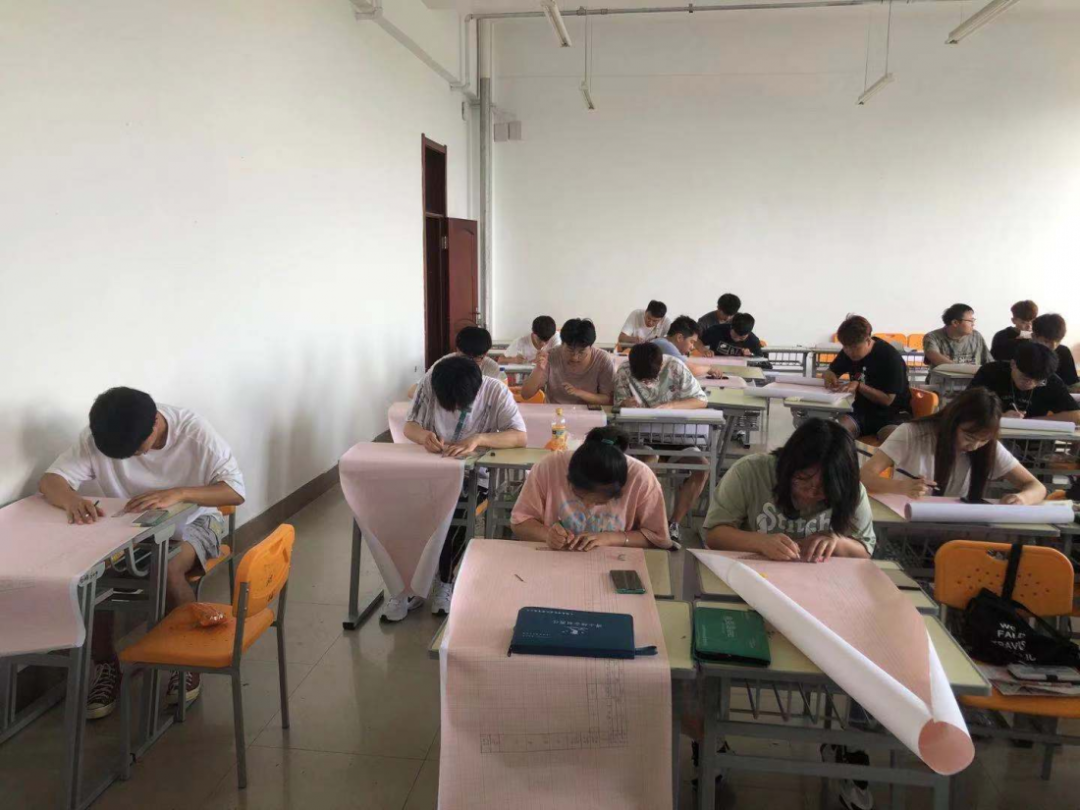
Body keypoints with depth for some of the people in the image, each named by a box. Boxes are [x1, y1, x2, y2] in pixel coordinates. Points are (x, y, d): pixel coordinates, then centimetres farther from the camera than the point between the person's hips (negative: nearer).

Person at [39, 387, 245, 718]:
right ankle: (105, 664, -3)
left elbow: (235, 490, -26)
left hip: (190, 521, -3)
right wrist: (72, 500, -42)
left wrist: (177, 494, -42)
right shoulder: (96, 438, -16)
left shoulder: (194, 430, -24)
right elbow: (50, 480, -18)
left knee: (168, 571, -34)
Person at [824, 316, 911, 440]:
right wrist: (830, 376, -8)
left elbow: (888, 399, -16)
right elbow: (830, 371, 17)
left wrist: (859, 386, -27)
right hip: (862, 410, 5)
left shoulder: (891, 358, -16)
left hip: (892, 413, -5)